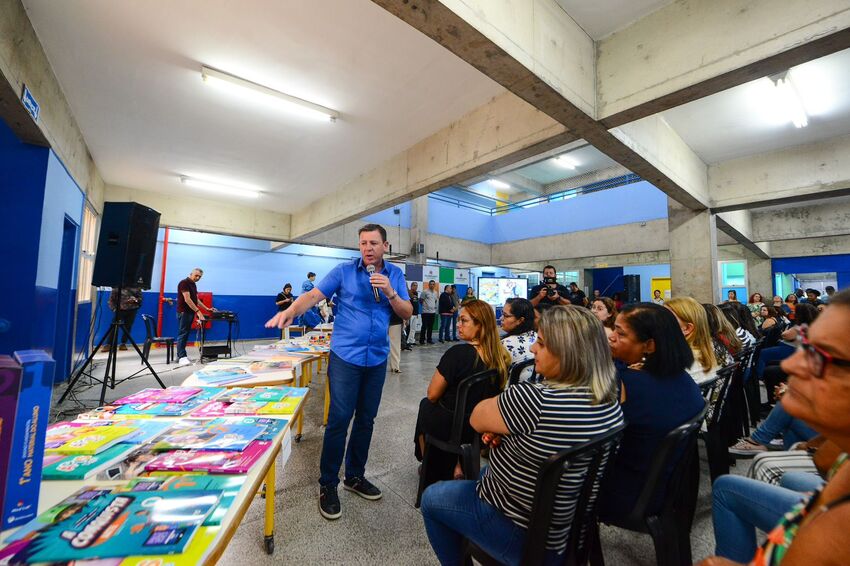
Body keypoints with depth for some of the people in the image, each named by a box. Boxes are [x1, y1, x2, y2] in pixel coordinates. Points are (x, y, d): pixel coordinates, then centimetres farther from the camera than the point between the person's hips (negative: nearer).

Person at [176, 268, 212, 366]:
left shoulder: (193, 285, 14)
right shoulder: (184, 283, -14)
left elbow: (196, 299, 20)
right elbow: (187, 299, -22)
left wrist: (207, 308, 14)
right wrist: (198, 311, -26)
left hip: (190, 312, 9)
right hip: (183, 312, -9)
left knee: (186, 334, 10)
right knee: (182, 334, -8)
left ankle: (181, 355, 16)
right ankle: (181, 357, -8)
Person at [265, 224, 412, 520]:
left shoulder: (395, 274, 4)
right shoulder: (344, 271, -3)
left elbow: (407, 314, 1)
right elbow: (314, 295, -9)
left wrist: (390, 293, -15)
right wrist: (289, 311, -27)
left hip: (377, 358, 4)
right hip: (345, 355, -3)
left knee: (366, 420, 14)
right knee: (339, 421, -1)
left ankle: (355, 476, 34)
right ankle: (327, 485, 20)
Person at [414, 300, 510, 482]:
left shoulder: (459, 352, -28)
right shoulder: (502, 356, -10)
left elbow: (432, 395, -17)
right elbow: (490, 393, 6)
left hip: (449, 429, -4)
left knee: (425, 404, 25)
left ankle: (431, 470, 38)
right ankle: (458, 466, 30)